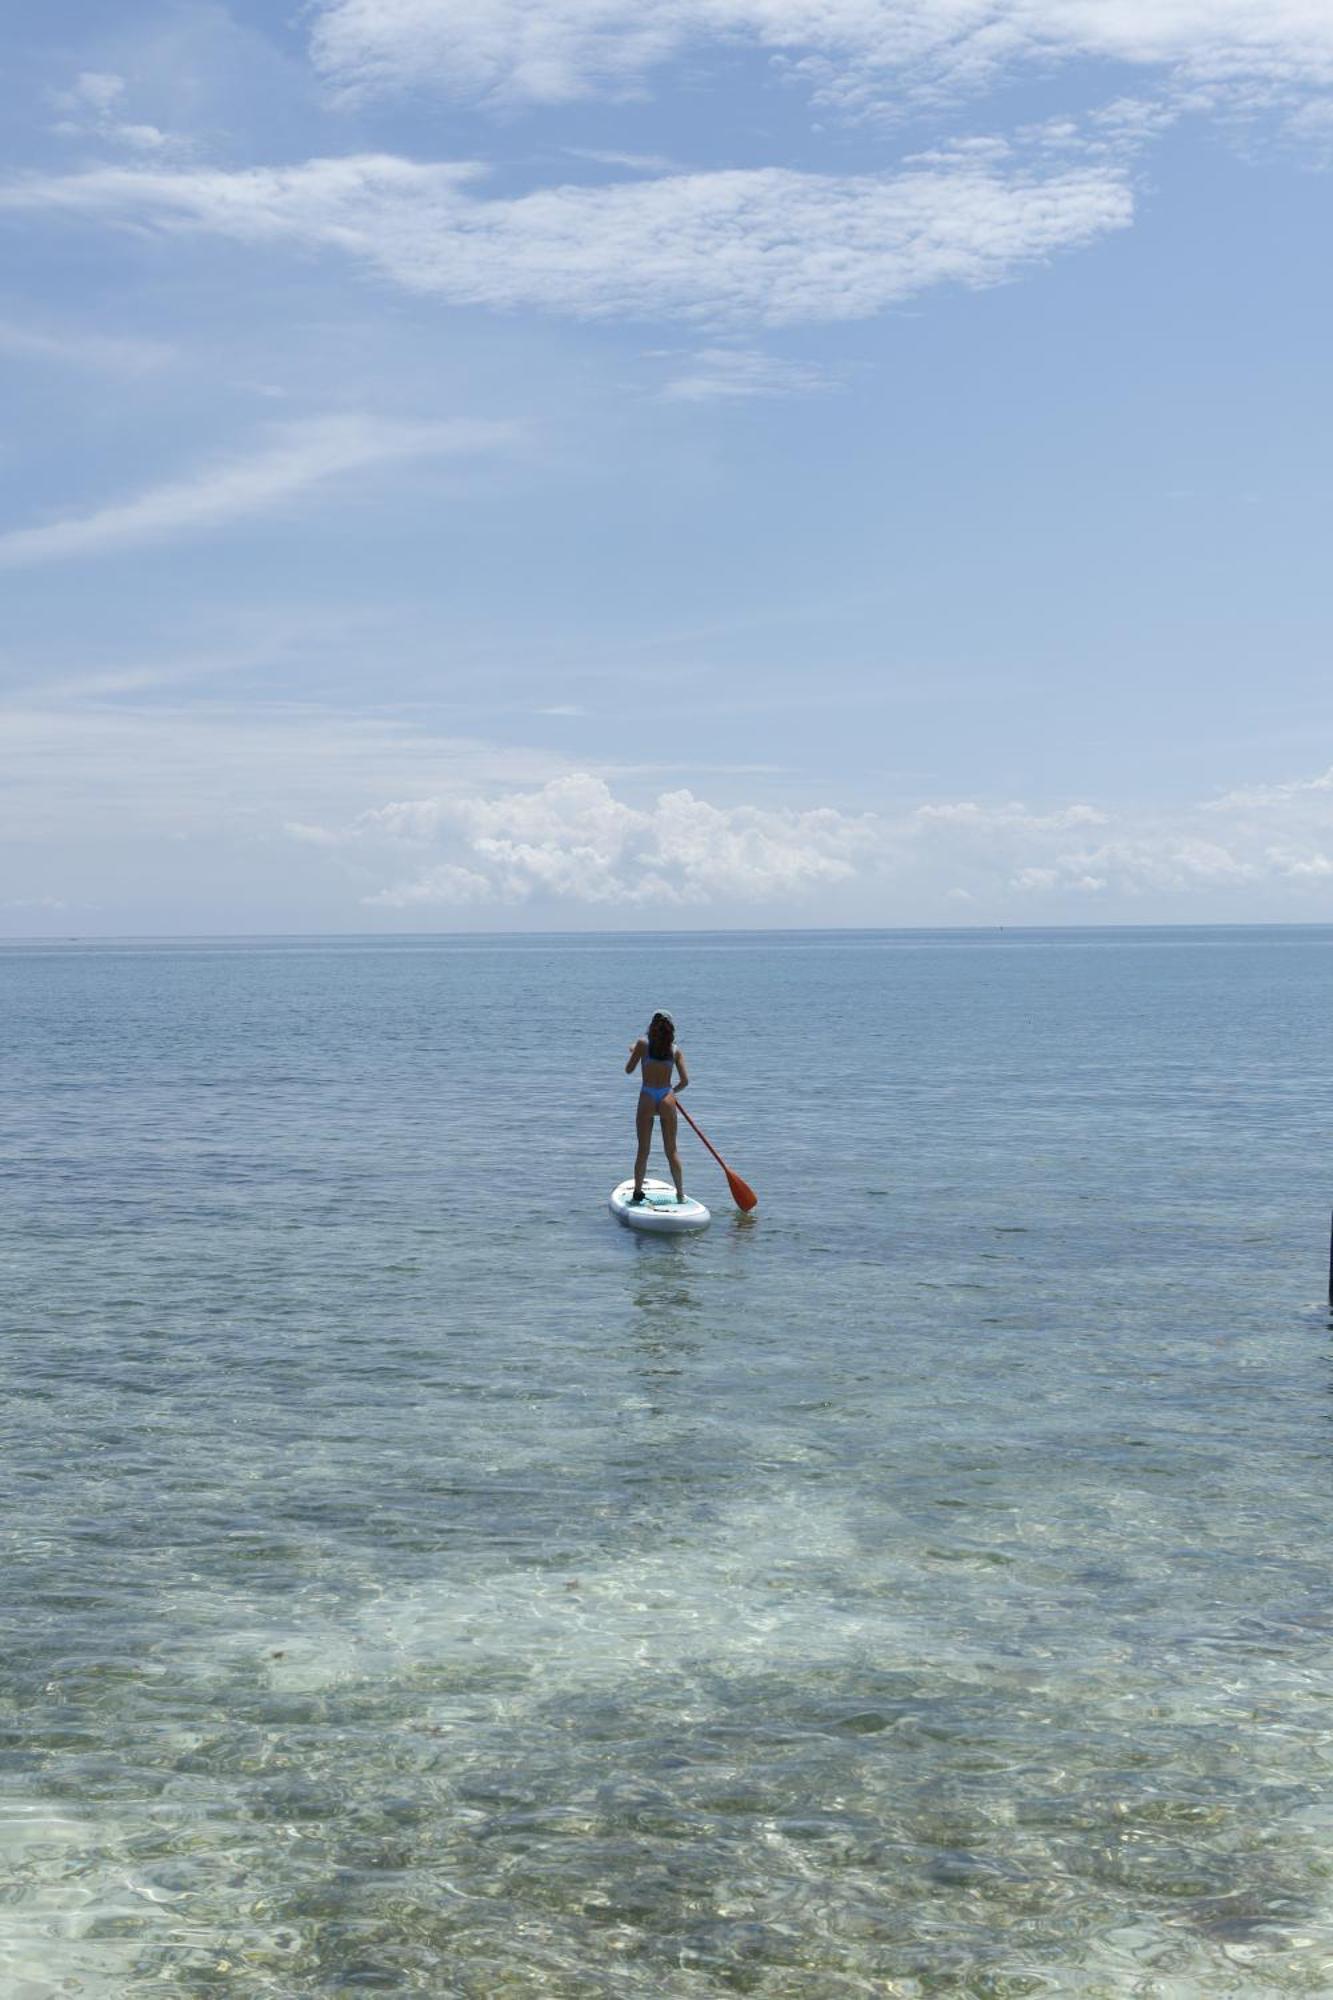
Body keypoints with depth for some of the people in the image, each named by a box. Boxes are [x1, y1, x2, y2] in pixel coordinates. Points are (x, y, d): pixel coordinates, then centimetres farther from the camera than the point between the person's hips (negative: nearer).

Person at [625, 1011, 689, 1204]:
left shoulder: (643, 1044, -3)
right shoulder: (675, 1050, 2)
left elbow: (629, 1070, 4)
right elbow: (684, 1081, 0)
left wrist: (633, 1051, 21)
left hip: (647, 1099, -1)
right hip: (667, 1099, 1)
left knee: (643, 1150, 8)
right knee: (671, 1150, 8)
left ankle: (638, 1192, 11)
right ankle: (680, 1194, 9)